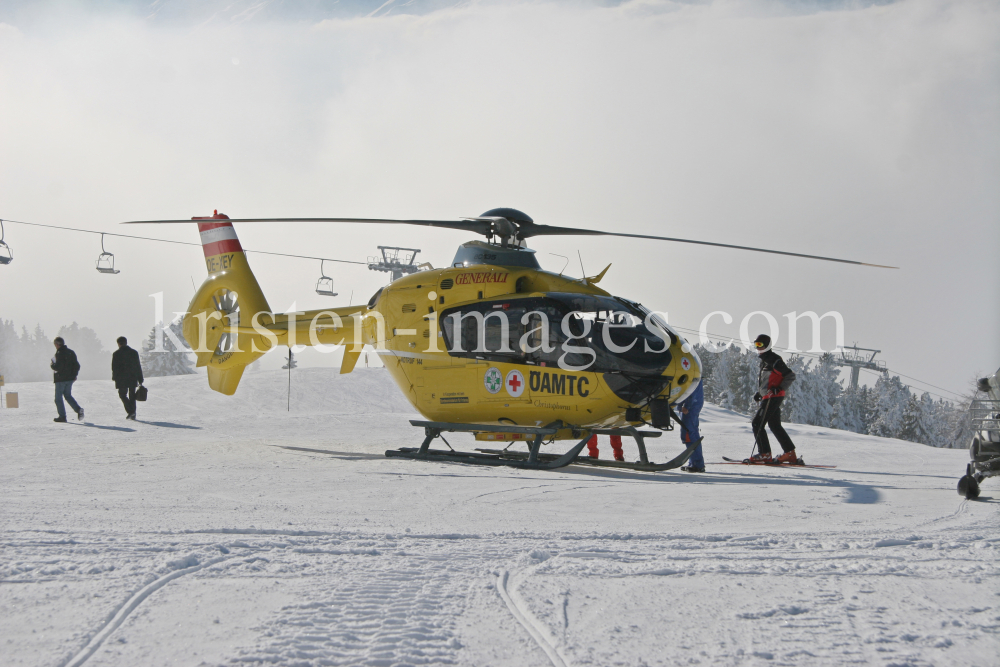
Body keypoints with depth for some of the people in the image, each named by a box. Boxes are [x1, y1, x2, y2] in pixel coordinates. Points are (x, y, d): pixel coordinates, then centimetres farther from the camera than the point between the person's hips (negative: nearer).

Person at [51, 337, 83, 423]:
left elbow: (58, 367, -23)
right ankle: (78, 409, -1)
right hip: (70, 378, 7)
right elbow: (77, 365, 10)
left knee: (58, 398, 3)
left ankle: (62, 416, 1)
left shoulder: (59, 353, -16)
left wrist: (52, 365, -3)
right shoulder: (71, 352, 8)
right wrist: (74, 375, 20)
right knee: (68, 395, 19)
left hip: (60, 379, -7)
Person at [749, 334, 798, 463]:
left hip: (773, 397, -11)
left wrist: (779, 388, -23)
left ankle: (764, 454, -10)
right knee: (775, 426, 13)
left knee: (757, 423, -11)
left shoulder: (774, 360, -13)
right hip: (767, 398, 11)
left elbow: (791, 376, -15)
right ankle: (790, 453, 15)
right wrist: (759, 393, 21)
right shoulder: (764, 360, 18)